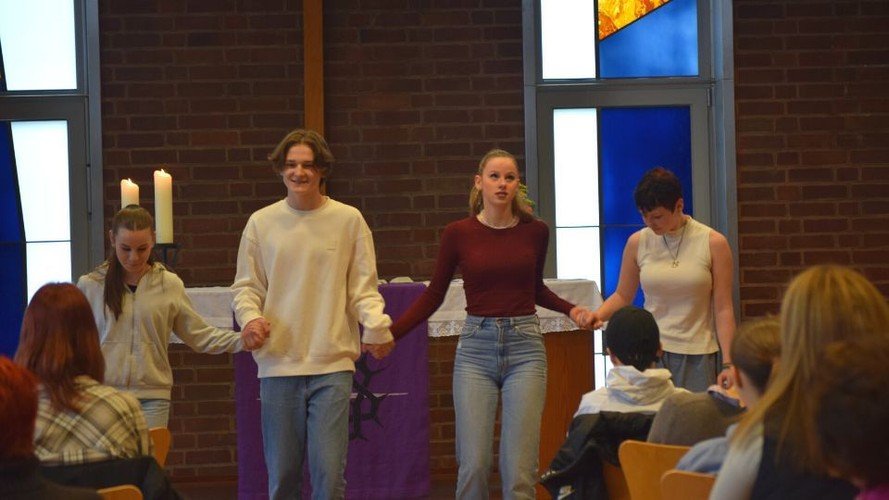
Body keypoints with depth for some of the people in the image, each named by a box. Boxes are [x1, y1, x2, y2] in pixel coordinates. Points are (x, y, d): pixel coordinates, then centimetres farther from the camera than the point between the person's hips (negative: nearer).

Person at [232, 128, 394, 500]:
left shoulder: (348, 220, 4)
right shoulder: (261, 222, 8)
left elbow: (363, 288, 4)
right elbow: (246, 286, 11)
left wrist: (377, 325, -14)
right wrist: (250, 316, -10)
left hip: (332, 364, -1)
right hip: (278, 363, 2)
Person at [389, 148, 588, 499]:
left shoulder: (534, 231, 3)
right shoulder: (458, 234, -1)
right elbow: (434, 295, 8)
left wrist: (570, 309, 5)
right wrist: (389, 334, -1)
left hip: (524, 346, 1)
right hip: (476, 347, 0)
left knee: (519, 467, -5)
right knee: (473, 465, -6)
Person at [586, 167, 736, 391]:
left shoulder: (713, 243, -3)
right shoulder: (637, 243, 3)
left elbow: (723, 309, -2)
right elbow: (622, 296, 13)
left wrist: (728, 363, -8)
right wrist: (598, 314, -8)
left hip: (697, 355, -1)